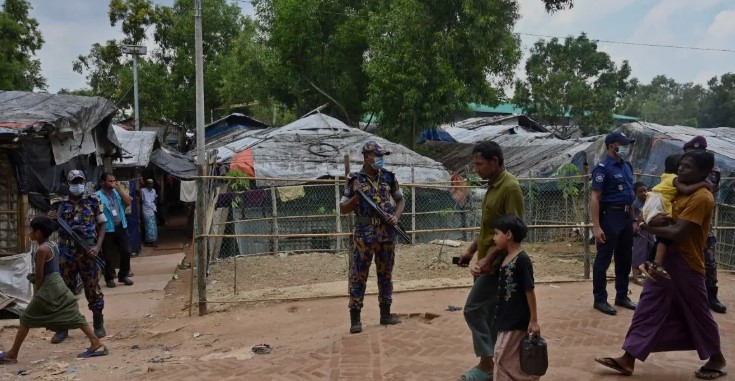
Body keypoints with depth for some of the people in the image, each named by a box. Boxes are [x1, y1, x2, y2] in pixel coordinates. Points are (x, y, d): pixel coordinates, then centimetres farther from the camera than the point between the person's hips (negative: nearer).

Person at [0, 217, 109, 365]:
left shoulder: (42, 250, -16)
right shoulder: (53, 246, 10)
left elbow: (39, 275, -14)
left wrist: (36, 292, -1)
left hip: (48, 288, -8)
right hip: (58, 285, 8)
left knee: (26, 319, 5)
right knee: (73, 316, 6)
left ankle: (12, 354, 14)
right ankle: (96, 343, -1)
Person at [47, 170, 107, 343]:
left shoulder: (93, 201, 1)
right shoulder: (61, 204, 6)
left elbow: (102, 224, 2)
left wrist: (98, 246, -10)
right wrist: (50, 220, -10)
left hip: (88, 252, -2)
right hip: (66, 253, 2)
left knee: (93, 289, 5)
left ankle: (98, 325, 17)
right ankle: (62, 328, 14)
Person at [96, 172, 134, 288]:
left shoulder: (117, 193, 10)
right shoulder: (98, 196, -9)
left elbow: (128, 202, 0)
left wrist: (119, 190, -6)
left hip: (121, 227, 5)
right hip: (107, 230, -5)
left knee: (126, 252, 6)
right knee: (107, 256, 3)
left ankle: (123, 275, 21)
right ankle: (109, 278, 16)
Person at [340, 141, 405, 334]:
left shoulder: (388, 177, 6)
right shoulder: (355, 180, -3)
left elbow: (400, 200, 16)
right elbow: (343, 209, 0)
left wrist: (396, 216, -3)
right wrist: (357, 197, -19)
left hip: (387, 232, 4)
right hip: (364, 234, -3)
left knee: (385, 274, 12)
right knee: (358, 276, -3)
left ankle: (385, 314, 23)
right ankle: (355, 318, 3)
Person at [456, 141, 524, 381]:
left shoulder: (510, 187, -18)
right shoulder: (492, 186, 12)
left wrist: (488, 258, -25)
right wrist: (472, 250, 18)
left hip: (497, 263, -9)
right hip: (486, 261, 9)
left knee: (474, 310, -7)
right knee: (489, 313, 12)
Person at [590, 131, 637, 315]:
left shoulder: (627, 166, 12)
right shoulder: (603, 168, -13)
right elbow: (594, 198, -16)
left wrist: (633, 219, 16)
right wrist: (596, 226, -21)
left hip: (626, 216, 8)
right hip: (610, 216, -8)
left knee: (625, 258, 15)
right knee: (603, 259, 0)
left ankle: (622, 296, 27)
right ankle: (600, 299, 8)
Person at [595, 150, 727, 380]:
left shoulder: (701, 198, -19)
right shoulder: (683, 192, 11)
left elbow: (676, 233, -24)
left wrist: (647, 227, -14)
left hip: (686, 266, -9)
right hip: (665, 261, 9)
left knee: (698, 315, 9)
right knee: (648, 309, 5)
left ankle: (717, 360, 31)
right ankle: (628, 359, 6)